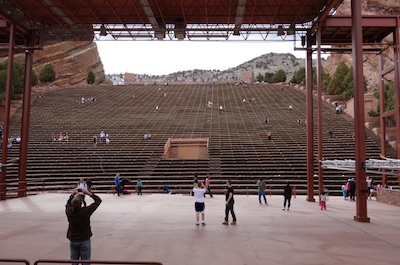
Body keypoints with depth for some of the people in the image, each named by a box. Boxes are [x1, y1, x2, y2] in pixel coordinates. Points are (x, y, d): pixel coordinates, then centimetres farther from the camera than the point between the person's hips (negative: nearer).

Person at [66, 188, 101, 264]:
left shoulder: (69, 211, -14)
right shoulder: (86, 211, -22)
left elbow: (68, 203, 13)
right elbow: (98, 200, -10)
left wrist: (72, 195, 7)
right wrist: (89, 193, -7)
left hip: (73, 241, 4)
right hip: (84, 241, -3)